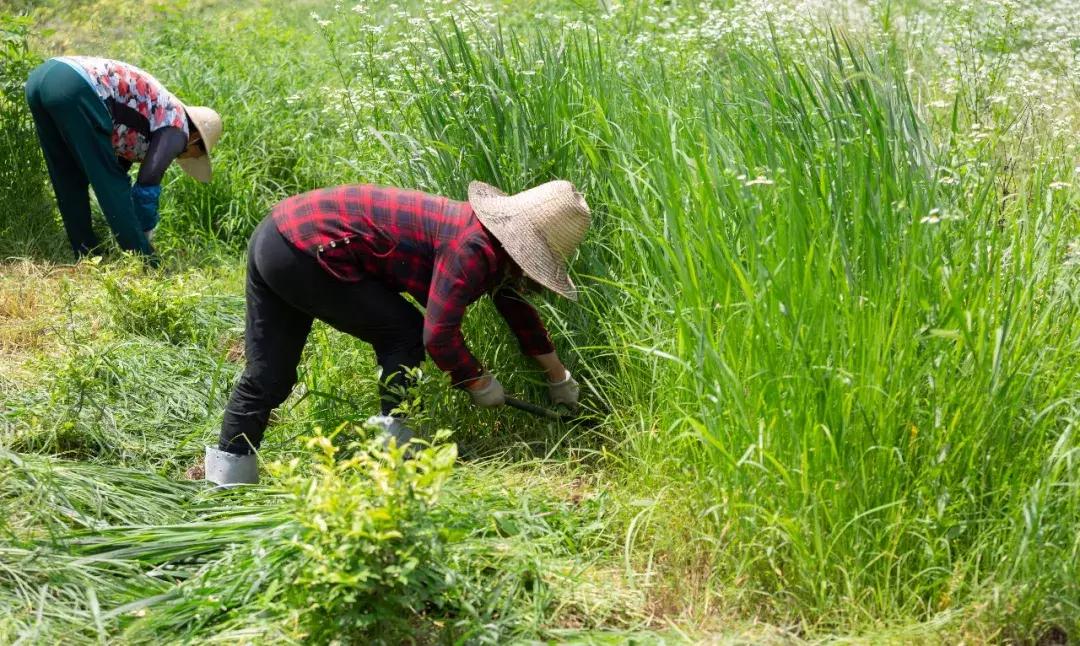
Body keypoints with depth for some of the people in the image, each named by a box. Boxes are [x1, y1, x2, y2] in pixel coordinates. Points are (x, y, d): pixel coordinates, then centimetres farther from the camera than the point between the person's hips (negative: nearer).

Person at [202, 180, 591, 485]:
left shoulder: (488, 237, 14)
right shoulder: (472, 250, -17)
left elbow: (519, 312, 26)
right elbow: (439, 335, -20)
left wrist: (560, 379, 35)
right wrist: (478, 382, -2)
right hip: (305, 252, -9)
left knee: (268, 377, 12)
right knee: (404, 334, 0)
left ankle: (227, 479, 16)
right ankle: (391, 441, 4)